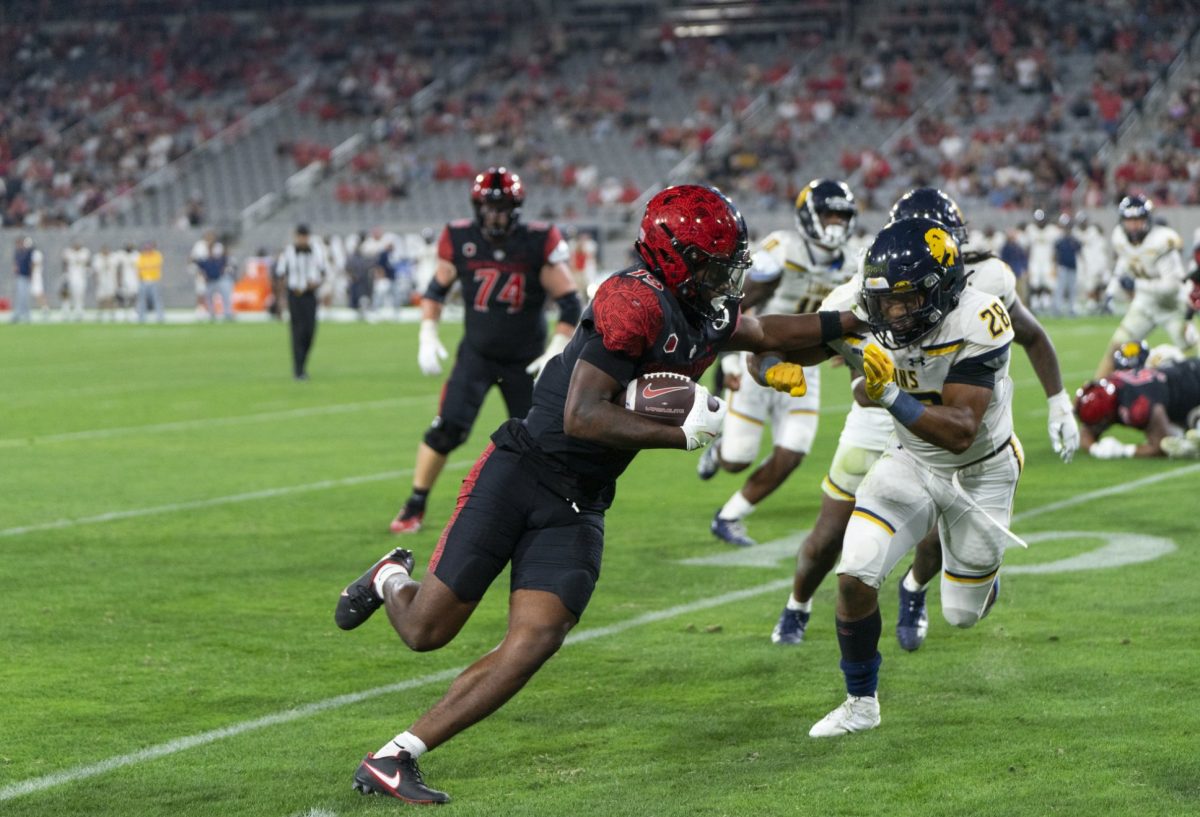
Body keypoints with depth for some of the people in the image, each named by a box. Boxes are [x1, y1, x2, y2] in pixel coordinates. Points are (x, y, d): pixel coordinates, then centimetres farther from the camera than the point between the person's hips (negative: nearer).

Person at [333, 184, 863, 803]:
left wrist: (855, 321, 24)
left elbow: (764, 333, 29)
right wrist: (683, 435, -21)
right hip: (520, 473, -7)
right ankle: (391, 580, 35)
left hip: (578, 507, 7)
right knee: (426, 631, -2)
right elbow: (581, 417, -23)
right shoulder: (635, 301, -19)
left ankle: (393, 759, -7)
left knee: (535, 642, -12)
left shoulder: (707, 317, 8)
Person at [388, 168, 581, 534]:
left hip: (525, 361, 0)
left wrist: (556, 353, -14)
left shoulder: (538, 244, -14)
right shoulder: (460, 240, -9)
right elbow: (436, 289, 9)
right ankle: (414, 507, -1)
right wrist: (428, 336, 1)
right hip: (476, 354, 1)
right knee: (447, 428, -12)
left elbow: (570, 303, -8)